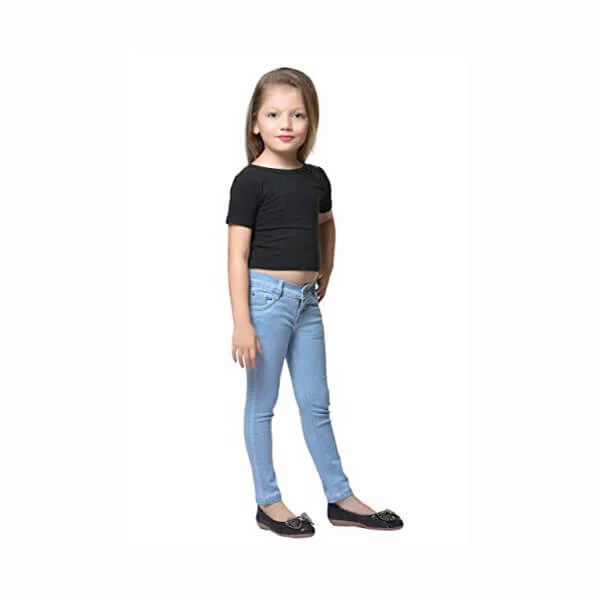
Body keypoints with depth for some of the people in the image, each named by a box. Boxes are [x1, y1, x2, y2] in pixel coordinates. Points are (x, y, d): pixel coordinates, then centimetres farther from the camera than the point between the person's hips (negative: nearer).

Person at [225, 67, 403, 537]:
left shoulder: (316, 178, 8)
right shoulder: (250, 181, -9)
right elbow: (237, 254, -12)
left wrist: (326, 271, 23)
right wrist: (242, 322, -17)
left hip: (307, 300, 6)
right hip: (267, 296, -6)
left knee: (317, 404, 13)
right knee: (262, 403, 6)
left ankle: (340, 497, 24)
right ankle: (268, 503, 19)